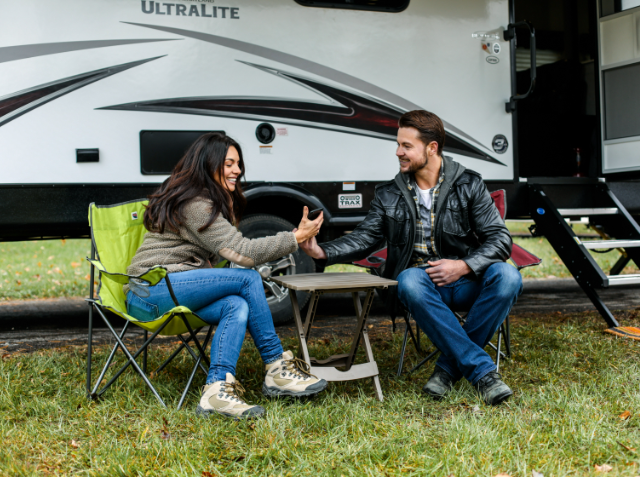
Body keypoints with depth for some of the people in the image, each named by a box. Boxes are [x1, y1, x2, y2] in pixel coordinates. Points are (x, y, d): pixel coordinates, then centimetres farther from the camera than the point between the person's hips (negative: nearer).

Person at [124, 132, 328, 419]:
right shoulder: (194, 204, -15)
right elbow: (242, 253, -19)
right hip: (151, 292, -9)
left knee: (237, 306, -20)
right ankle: (277, 369, -12)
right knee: (248, 278, -20)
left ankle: (217, 390, -28)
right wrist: (296, 238, -13)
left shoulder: (212, 202, 18)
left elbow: (226, 253, 15)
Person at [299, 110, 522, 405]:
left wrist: (464, 266, -15)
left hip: (464, 281, 0)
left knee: (506, 276, -32)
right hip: (421, 282, 0)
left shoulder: (468, 185, 4)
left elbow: (500, 239, 1)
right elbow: (365, 238, 8)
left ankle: (449, 367, -23)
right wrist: (323, 252, -10)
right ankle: (482, 371, -35)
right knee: (410, 280, -37)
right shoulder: (389, 195, 10)